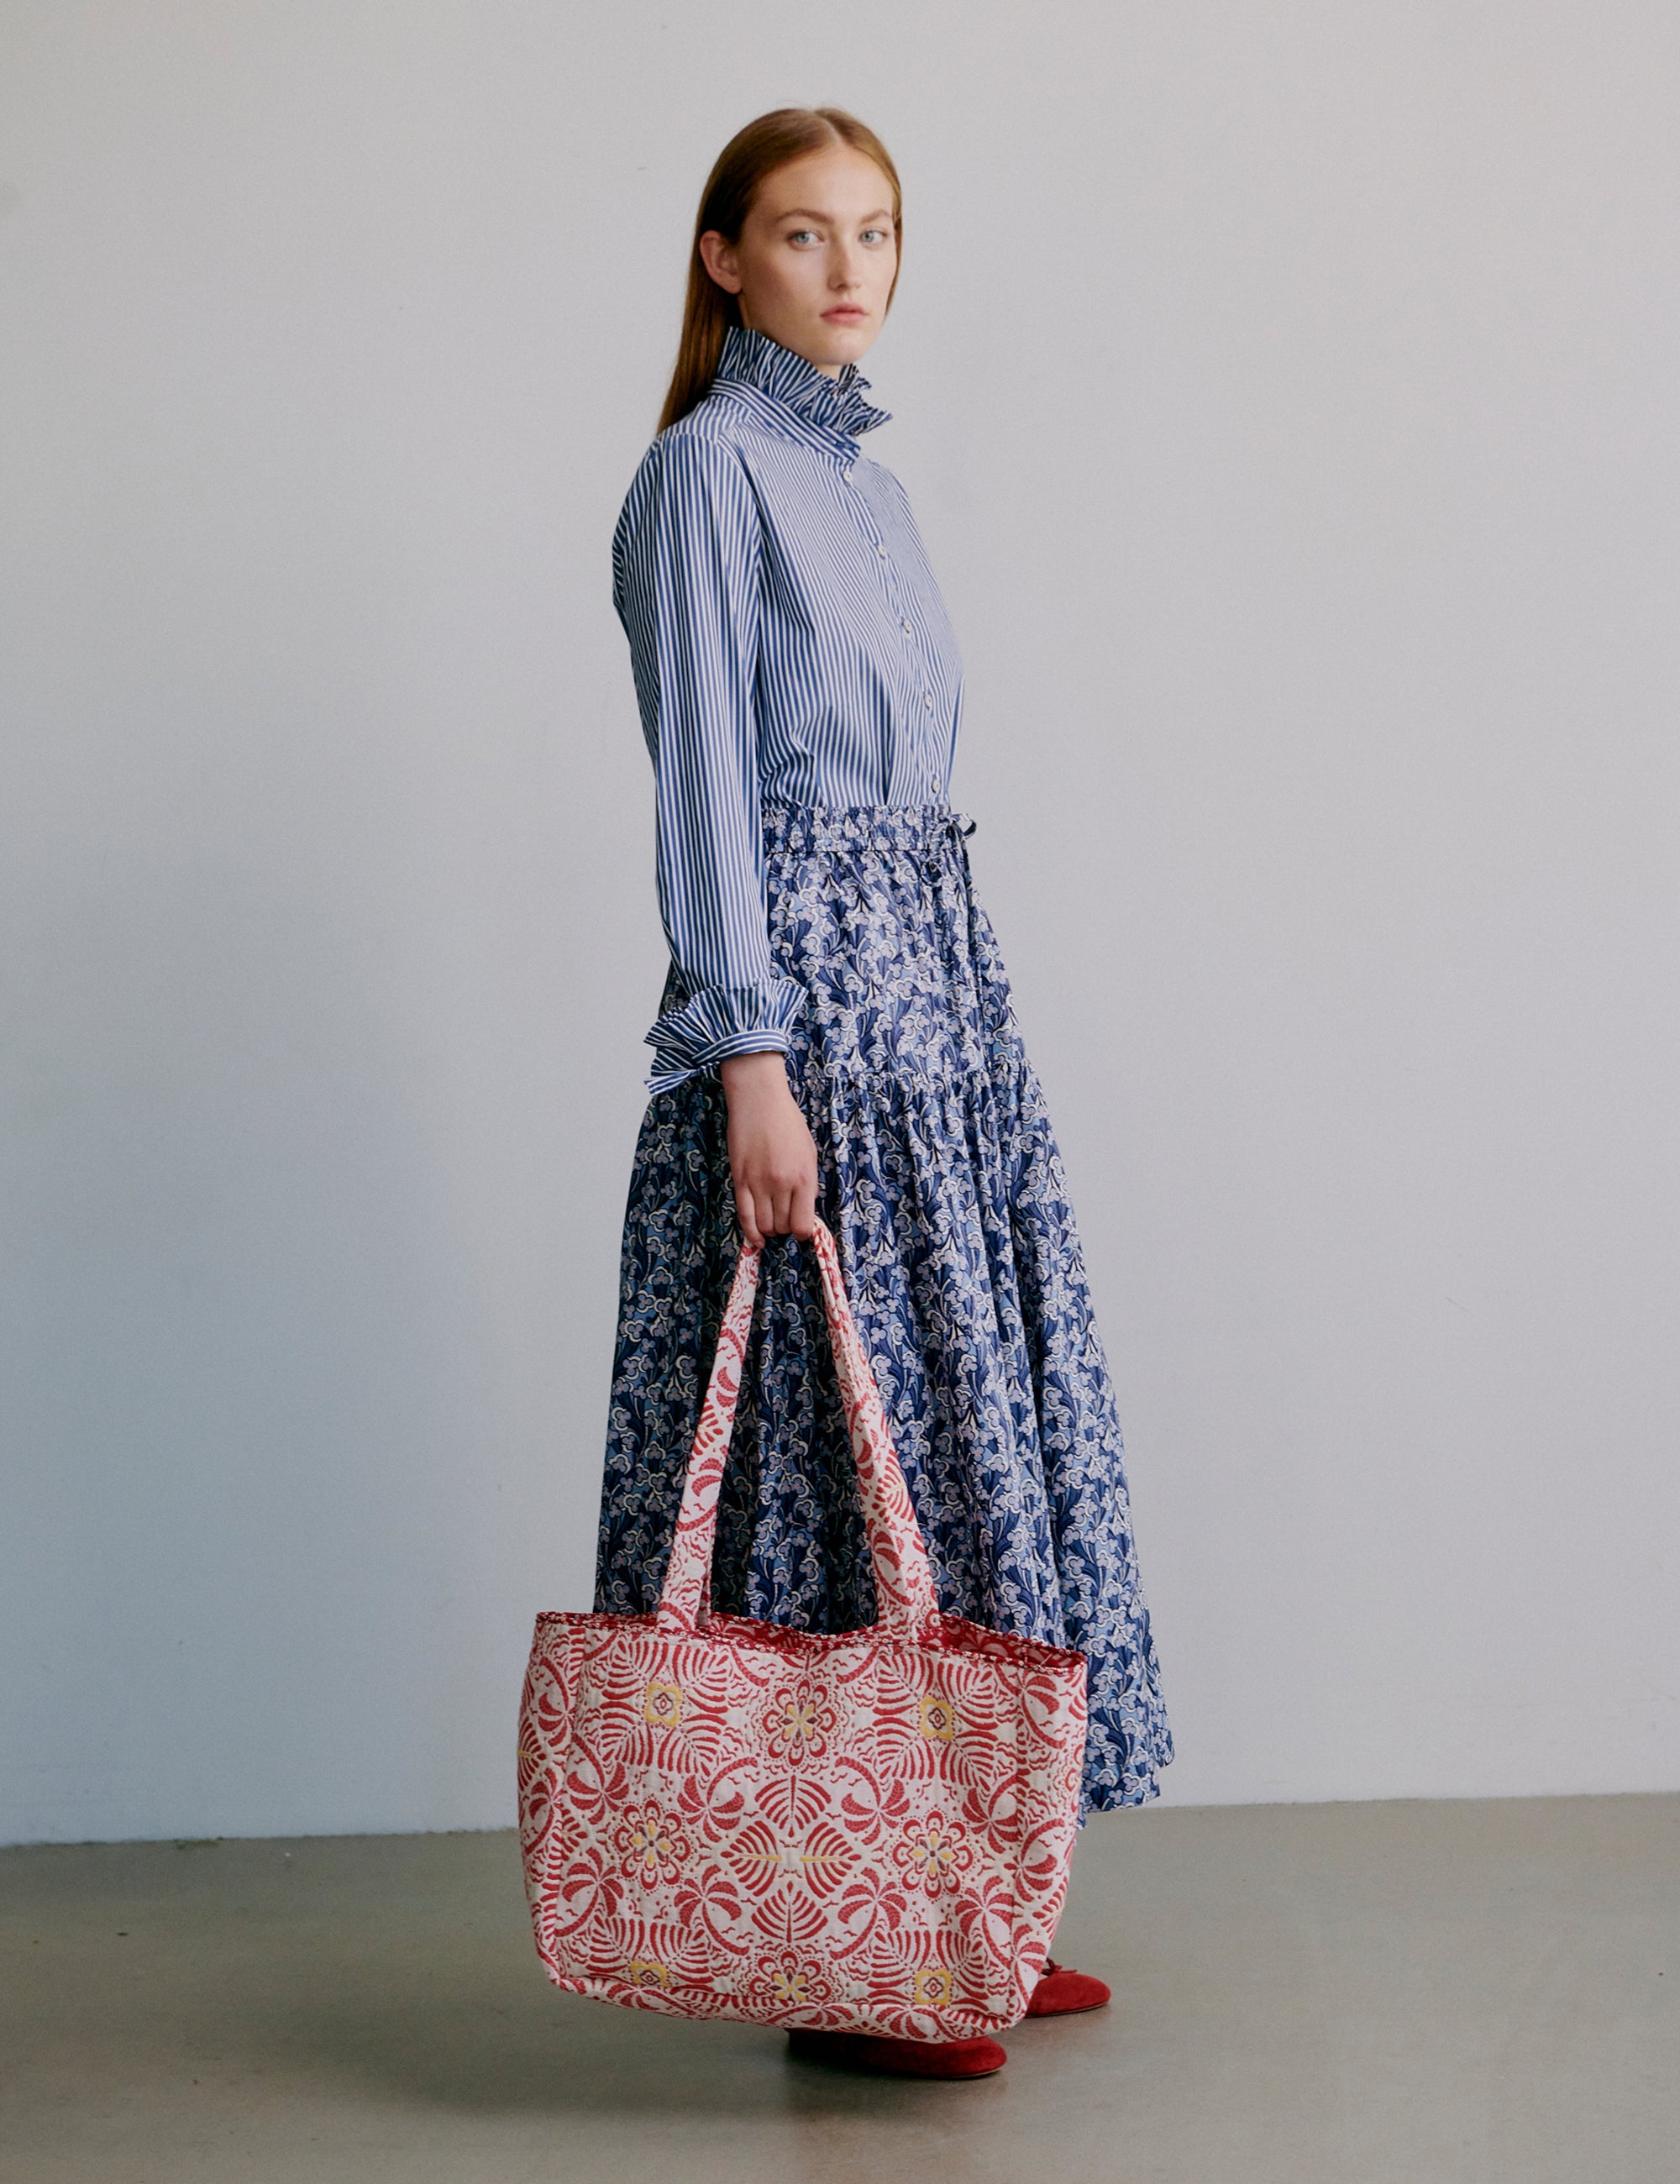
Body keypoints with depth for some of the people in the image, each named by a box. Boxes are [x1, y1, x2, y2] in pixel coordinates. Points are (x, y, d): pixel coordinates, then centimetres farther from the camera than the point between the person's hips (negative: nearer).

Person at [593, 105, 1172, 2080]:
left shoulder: (868, 482, 18)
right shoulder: (708, 467, -6)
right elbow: (703, 787, -13)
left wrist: (943, 998, 18)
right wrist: (749, 1058, -19)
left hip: (934, 974, 9)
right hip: (801, 979, -9)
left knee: (959, 1409, 9)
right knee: (830, 1428, -6)